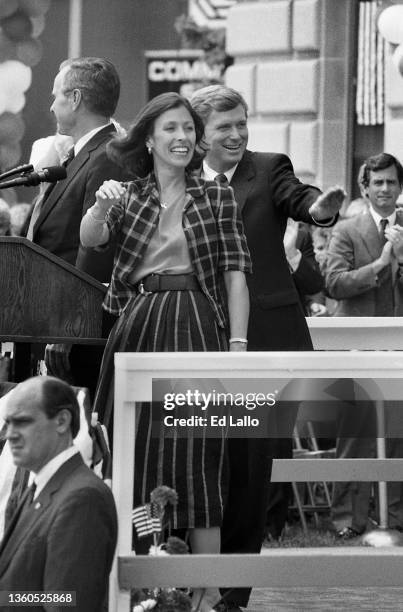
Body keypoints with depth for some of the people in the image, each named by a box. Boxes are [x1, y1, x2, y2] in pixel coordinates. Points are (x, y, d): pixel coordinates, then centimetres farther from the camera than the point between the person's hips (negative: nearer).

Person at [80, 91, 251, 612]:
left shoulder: (217, 198, 8)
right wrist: (101, 205, -29)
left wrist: (237, 343, -9)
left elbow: (235, 274, 2)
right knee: (133, 455, 1)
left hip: (196, 325, -2)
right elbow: (90, 238, -7)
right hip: (136, 327, 2)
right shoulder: (128, 197, 11)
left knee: (197, 455, -7)